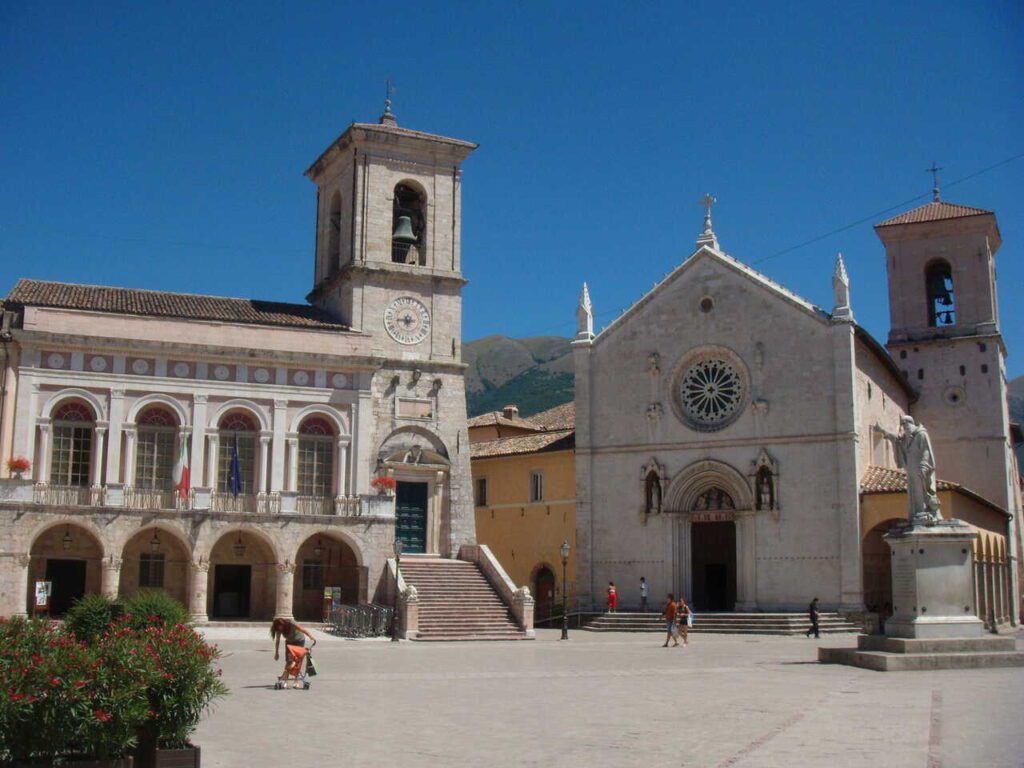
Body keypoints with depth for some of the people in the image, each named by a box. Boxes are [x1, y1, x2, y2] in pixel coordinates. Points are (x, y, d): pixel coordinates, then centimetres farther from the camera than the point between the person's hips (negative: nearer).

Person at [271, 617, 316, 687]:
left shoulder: (291, 624, -32)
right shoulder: (278, 629, -18)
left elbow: (303, 630, -37)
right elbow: (277, 640, -6)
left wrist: (311, 637, -49)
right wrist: (276, 652, -2)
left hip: (299, 641, -4)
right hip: (289, 642, 4)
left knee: (297, 662, -10)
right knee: (288, 661, -10)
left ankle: (296, 681, -6)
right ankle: (285, 681, -9)